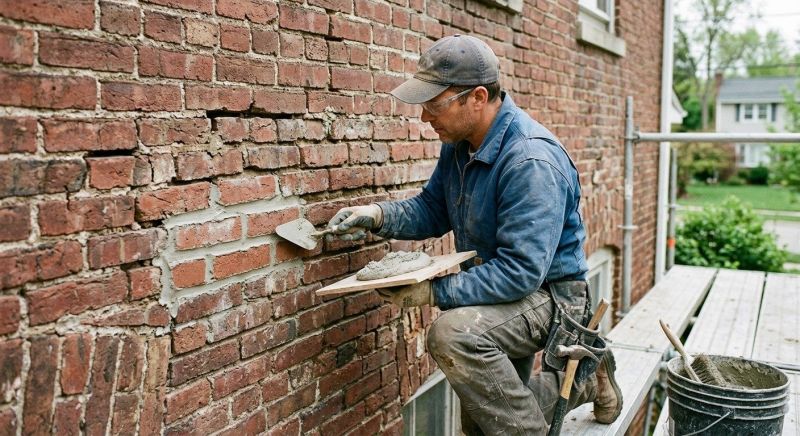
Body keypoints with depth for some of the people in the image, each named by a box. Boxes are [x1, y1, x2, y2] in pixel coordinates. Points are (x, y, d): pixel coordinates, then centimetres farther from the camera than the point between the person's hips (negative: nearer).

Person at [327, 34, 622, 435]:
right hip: (495, 289, 9)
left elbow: (521, 271, -33)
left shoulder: (532, 161, -30)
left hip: (547, 294, -8)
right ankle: (580, 379, 30)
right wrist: (378, 216, -12)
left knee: (453, 332, -37)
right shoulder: (459, 143, -3)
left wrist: (434, 291, -32)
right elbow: (432, 210, 7)